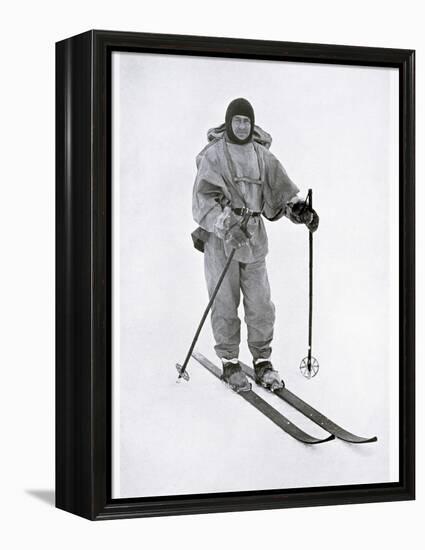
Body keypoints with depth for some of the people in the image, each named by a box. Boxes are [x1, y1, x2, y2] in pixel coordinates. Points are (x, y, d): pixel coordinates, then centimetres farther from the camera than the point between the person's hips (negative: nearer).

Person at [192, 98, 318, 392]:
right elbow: (204, 198, -12)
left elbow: (281, 186, 5)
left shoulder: (262, 155, 10)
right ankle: (230, 362, 13)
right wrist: (227, 225, -26)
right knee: (225, 304, 1)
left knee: (261, 304, 2)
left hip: (253, 238, 3)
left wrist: (300, 207, -15)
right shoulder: (213, 155, -4)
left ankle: (263, 361, 14)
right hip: (220, 237, -3)